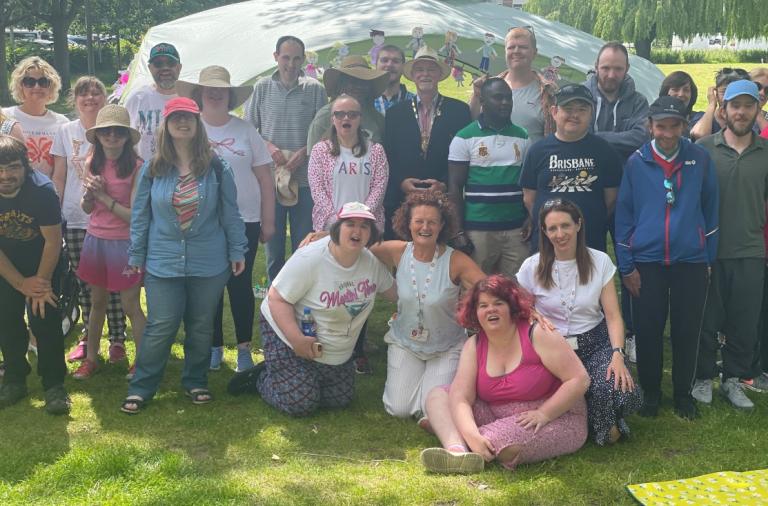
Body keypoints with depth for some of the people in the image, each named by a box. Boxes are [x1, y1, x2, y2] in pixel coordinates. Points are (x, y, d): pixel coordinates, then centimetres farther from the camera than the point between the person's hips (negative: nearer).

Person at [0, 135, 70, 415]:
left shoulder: (42, 189, -30)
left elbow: (52, 242, -20)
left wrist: (41, 283, -16)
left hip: (43, 264, -3)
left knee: (45, 321, -9)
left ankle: (54, 385, 0)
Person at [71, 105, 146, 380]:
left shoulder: (136, 167, -16)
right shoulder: (92, 164, 1)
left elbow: (134, 215, -17)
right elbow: (87, 208, 8)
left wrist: (103, 195, -17)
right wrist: (89, 193, -13)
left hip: (125, 243, -5)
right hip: (96, 241, 6)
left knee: (131, 307, 3)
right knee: (97, 303, 18)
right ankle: (91, 358, 31)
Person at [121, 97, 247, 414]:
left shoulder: (216, 168, 0)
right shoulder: (152, 169, 1)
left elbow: (230, 213, 4)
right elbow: (140, 215, 6)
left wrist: (237, 251, 3)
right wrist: (136, 256, 7)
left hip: (209, 264, 1)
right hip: (163, 263, 0)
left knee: (201, 326, 11)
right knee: (160, 327, -2)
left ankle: (196, 383, 28)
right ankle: (141, 388, 11)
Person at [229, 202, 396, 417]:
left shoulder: (372, 262, -7)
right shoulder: (310, 259, -27)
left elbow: (393, 291, 9)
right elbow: (277, 299, -25)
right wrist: (297, 339, -33)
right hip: (288, 336, -7)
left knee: (341, 399, 10)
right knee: (301, 404, -15)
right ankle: (260, 378, 13)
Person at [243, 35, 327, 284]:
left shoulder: (315, 89, 1)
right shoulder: (262, 87, 3)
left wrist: (304, 152, -13)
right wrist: (268, 146, -10)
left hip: (305, 178, -1)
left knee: (304, 244, 6)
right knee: (273, 243, 11)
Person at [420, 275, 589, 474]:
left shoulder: (538, 335, -13)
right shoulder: (474, 346, 0)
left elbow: (580, 379, -15)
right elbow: (460, 398, -12)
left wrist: (543, 413, -22)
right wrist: (472, 435, -31)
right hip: (498, 418, 6)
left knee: (505, 438, -38)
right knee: (438, 395, -6)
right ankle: (457, 452, -32)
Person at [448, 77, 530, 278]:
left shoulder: (522, 137, 11)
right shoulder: (464, 138, 0)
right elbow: (455, 187, -1)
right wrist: (458, 231, -7)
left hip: (516, 229, 3)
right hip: (478, 229, -3)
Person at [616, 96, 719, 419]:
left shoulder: (701, 160, -1)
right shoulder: (636, 163, -2)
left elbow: (710, 208, 5)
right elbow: (624, 213, 0)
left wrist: (709, 258, 4)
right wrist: (626, 266, -3)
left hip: (691, 261, 0)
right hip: (647, 262, 0)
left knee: (687, 332, 8)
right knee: (648, 332, 6)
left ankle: (683, 393, 24)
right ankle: (650, 392, 23)